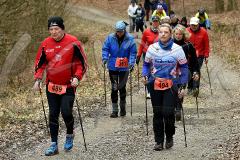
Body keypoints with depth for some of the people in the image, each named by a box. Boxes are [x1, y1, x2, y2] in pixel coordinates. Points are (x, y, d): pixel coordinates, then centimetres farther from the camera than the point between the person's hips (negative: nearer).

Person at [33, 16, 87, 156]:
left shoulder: (73, 42, -10)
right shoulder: (46, 44, 0)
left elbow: (82, 62, -4)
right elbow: (40, 63, 11)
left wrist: (77, 77, -16)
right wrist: (38, 79, -1)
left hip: (68, 86, -4)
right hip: (52, 86, 4)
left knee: (66, 112, -13)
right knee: (53, 115, 5)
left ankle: (70, 135, 17)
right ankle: (54, 145, 13)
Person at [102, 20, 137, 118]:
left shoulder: (130, 39, -7)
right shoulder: (110, 38, -2)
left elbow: (133, 52, -5)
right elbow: (105, 49, 1)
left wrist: (131, 63, -16)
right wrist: (104, 58, -14)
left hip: (124, 67, -1)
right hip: (113, 67, 1)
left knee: (122, 88, 10)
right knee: (114, 88, 1)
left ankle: (123, 108, 28)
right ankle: (115, 110, 7)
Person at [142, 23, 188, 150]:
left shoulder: (177, 49, -2)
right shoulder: (152, 48, 2)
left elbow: (184, 67, 4)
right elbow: (146, 64, 13)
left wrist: (183, 85, -1)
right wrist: (145, 75, -6)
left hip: (171, 85, -2)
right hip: (155, 85, 2)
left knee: (168, 112, -8)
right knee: (157, 113, 5)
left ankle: (169, 137, 16)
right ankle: (159, 141, 15)